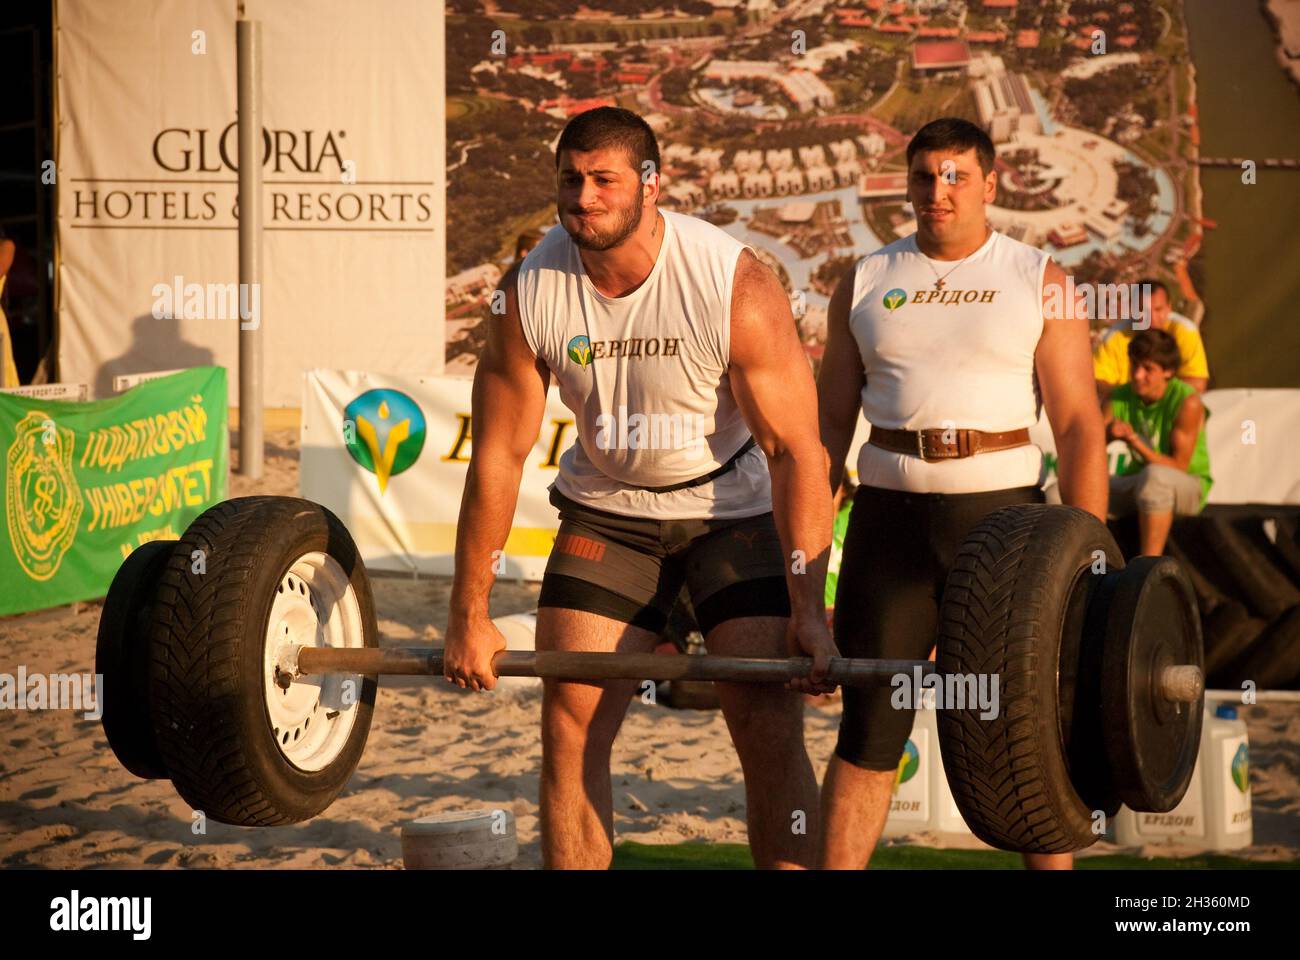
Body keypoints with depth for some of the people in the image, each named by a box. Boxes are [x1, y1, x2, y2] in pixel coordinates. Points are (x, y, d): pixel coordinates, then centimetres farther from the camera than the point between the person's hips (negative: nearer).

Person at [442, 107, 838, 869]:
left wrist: (809, 610, -26)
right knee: (571, 728, -3)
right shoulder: (530, 293, -16)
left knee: (771, 732, -11)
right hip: (608, 509, 3)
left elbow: (796, 447, -22)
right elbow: (498, 456, -8)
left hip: (735, 506, -3)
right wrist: (470, 616, -5)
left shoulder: (736, 285, -26)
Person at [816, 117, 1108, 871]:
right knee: (868, 730, 1)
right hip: (890, 516, 2)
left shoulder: (1041, 284, 2)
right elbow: (831, 420, 11)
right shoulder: (866, 284, 10)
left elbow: (1079, 426, -2)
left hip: (1002, 515, -2)